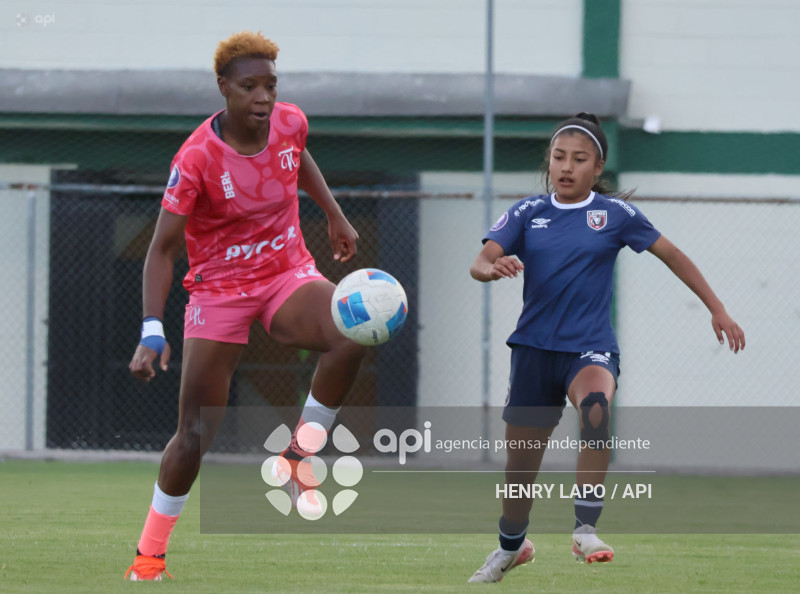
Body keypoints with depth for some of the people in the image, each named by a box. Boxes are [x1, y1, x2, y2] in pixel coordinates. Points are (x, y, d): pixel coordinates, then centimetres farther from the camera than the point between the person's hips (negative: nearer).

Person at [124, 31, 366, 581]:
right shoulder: (197, 158, -22)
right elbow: (163, 250, -21)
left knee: (350, 338, -30)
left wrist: (335, 216, 22)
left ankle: (299, 454, -8)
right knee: (196, 434, -5)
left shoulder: (290, 123, -9)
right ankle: (150, 551, 15)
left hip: (288, 274, 3)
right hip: (219, 289, -3)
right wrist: (153, 332, -31)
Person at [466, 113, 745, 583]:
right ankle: (511, 547, 38)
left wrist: (717, 310, 7)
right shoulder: (527, 214, 4)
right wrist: (494, 267, -32)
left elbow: (672, 255, 9)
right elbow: (480, 263, -8)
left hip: (591, 349, -2)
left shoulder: (615, 215, 0)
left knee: (596, 404, -38)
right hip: (535, 347, 2)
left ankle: (586, 528, -33)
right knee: (520, 465, 7)